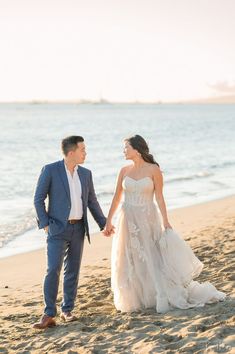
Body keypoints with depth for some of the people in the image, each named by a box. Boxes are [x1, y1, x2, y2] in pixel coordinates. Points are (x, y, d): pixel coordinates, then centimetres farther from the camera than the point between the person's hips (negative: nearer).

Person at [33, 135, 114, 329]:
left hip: (78, 228, 5)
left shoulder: (85, 173, 8)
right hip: (58, 228, -5)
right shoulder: (50, 170, -8)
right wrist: (45, 224, -11)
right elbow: (39, 199, -5)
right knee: (53, 270, -12)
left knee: (73, 270, 8)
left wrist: (104, 223, 16)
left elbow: (92, 201, 17)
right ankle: (49, 315, -10)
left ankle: (67, 310, 18)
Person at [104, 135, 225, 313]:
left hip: (148, 219, -4)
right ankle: (136, 299, 18)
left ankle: (164, 298, 10)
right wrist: (108, 221, 10)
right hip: (128, 220, 4)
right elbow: (117, 197, 11)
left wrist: (165, 222, -13)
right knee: (131, 263, 6)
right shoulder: (124, 171, 5)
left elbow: (160, 198, -7)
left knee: (155, 258, -1)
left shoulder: (153, 169, -6)